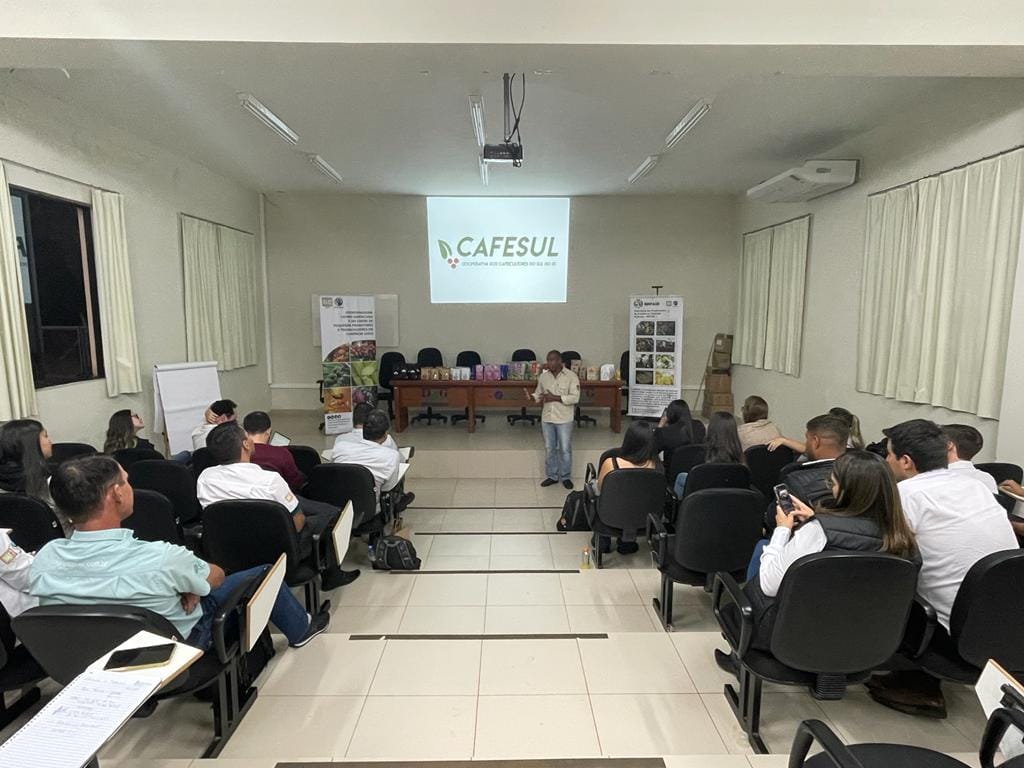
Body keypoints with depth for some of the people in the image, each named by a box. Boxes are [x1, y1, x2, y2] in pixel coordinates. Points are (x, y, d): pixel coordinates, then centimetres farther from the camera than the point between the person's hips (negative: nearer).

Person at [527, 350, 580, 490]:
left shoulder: (571, 376, -10)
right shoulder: (543, 376, 4)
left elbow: (575, 398, -16)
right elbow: (538, 394, 12)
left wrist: (555, 398, -22)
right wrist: (530, 395, -12)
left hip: (564, 419, -4)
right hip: (547, 418, 4)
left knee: (565, 449, 5)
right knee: (549, 448, 12)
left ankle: (566, 477, 21)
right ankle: (551, 476, 26)